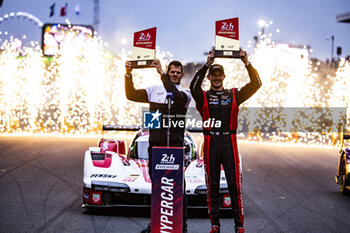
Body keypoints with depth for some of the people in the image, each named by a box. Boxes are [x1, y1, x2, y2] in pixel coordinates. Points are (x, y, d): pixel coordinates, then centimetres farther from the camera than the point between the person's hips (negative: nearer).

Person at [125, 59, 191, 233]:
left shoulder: (185, 94, 2)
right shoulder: (154, 90, 14)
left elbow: (175, 95, -21)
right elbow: (132, 95, 10)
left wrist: (161, 73, -27)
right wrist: (128, 75, -3)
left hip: (175, 144, -4)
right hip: (155, 144, 4)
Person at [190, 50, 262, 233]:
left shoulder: (234, 95, 11)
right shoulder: (204, 97, 7)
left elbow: (255, 84, 2)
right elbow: (194, 87, -15)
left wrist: (247, 63, -11)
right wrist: (206, 65, -19)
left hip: (229, 143, 0)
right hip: (211, 144, 0)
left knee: (235, 185, -1)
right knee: (212, 186, 6)